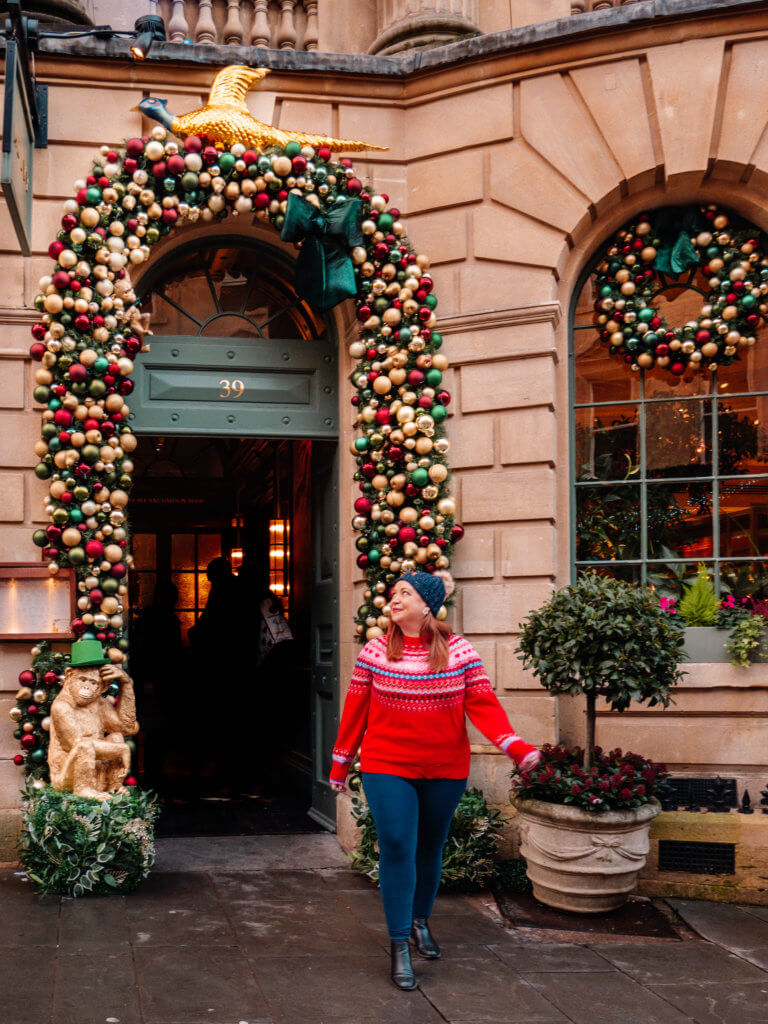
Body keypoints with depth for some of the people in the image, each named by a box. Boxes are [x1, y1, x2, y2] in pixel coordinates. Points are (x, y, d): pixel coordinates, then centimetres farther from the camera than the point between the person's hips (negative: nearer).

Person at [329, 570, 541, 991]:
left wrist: (514, 745, -20)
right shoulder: (375, 651, -4)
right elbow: (355, 708, 2)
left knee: (430, 847, 15)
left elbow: (482, 703, -7)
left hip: (445, 770, 2)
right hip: (387, 768, -1)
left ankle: (420, 920, 39)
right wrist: (340, 763, 6)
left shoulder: (459, 651, -4)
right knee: (397, 848, -8)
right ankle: (399, 945, 3)